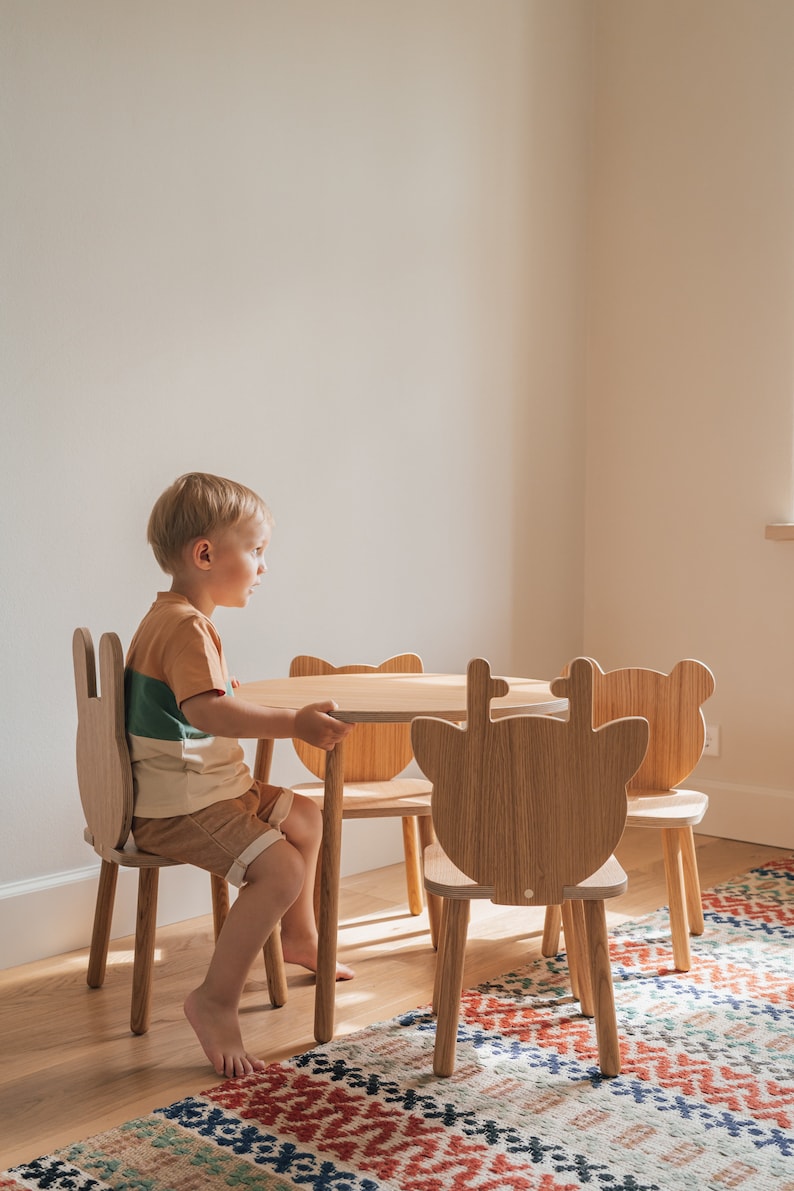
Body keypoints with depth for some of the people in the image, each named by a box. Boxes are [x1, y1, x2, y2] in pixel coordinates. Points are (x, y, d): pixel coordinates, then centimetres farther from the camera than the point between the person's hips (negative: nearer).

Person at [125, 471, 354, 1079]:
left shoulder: (175, 618, 14)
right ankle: (216, 999, -14)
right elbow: (206, 710, -36)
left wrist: (280, 718, 19)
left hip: (215, 788, 11)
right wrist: (294, 723, -39)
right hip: (178, 806, -11)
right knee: (280, 868, -24)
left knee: (305, 818, 22)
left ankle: (299, 935, 40)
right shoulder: (185, 626, -21)